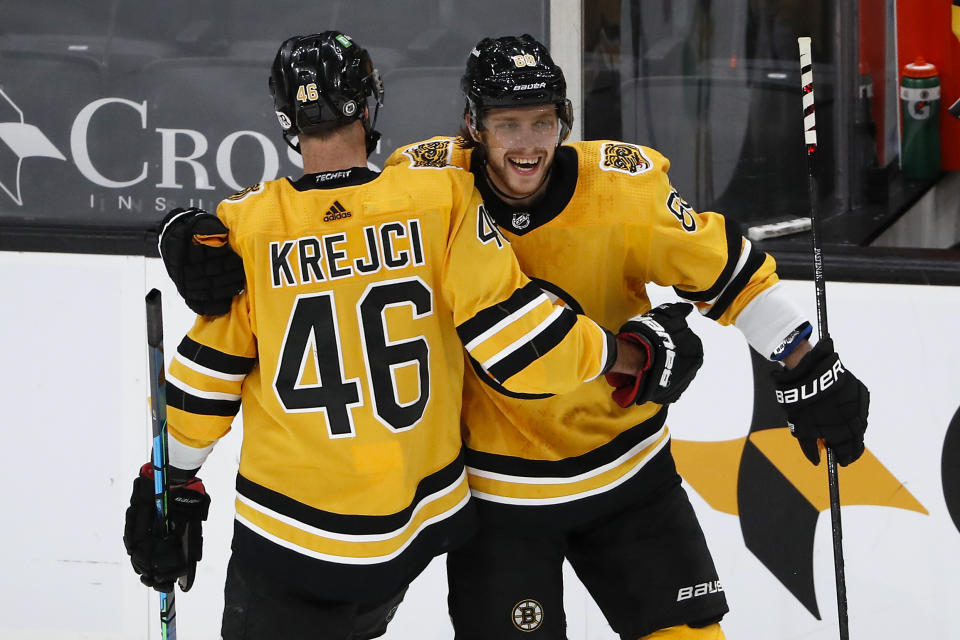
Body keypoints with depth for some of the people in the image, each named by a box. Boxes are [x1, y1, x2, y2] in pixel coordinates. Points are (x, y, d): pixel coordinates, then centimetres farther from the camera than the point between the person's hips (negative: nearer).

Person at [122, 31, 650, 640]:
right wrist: (627, 354, 4)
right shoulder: (440, 198, -11)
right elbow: (518, 339, -12)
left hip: (289, 536, -2)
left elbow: (206, 374, -3)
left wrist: (173, 482, 10)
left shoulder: (247, 225, -10)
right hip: (414, 522, 2)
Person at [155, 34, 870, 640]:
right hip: (495, 486, -1)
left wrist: (812, 371, -5)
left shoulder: (625, 187, -16)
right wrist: (213, 241, -23)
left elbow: (731, 272, -6)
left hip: (625, 467, 2)